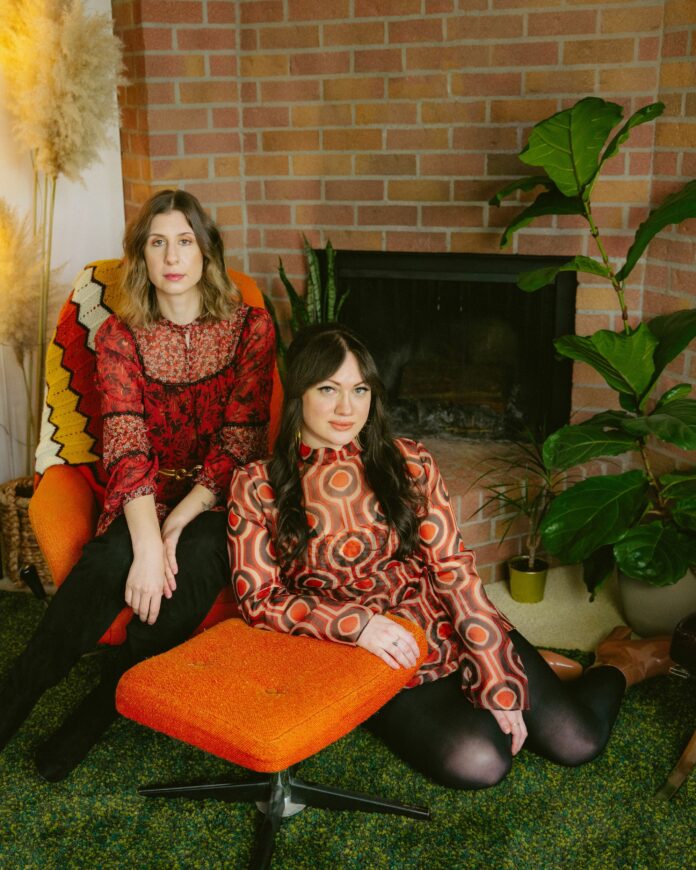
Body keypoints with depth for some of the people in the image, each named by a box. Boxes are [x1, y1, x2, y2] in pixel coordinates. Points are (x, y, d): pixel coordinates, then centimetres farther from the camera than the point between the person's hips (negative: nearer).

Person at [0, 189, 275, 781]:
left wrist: (175, 528, -21)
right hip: (145, 503, 1)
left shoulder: (250, 328, -2)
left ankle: (103, 705, -14)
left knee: (192, 569, -33)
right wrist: (147, 543, -29)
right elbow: (126, 446, -12)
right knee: (109, 562, -31)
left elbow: (239, 443, -9)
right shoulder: (120, 337, 2)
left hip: (218, 502, -1)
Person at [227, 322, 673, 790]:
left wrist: (500, 684, -10)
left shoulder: (408, 463, -1)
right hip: (376, 661, -1)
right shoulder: (256, 487, -4)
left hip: (448, 627, 1)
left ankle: (617, 667, 26)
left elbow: (455, 571, -4)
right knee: (477, 762, -25)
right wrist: (358, 623, -21)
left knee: (576, 740, -8)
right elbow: (260, 598, -5)